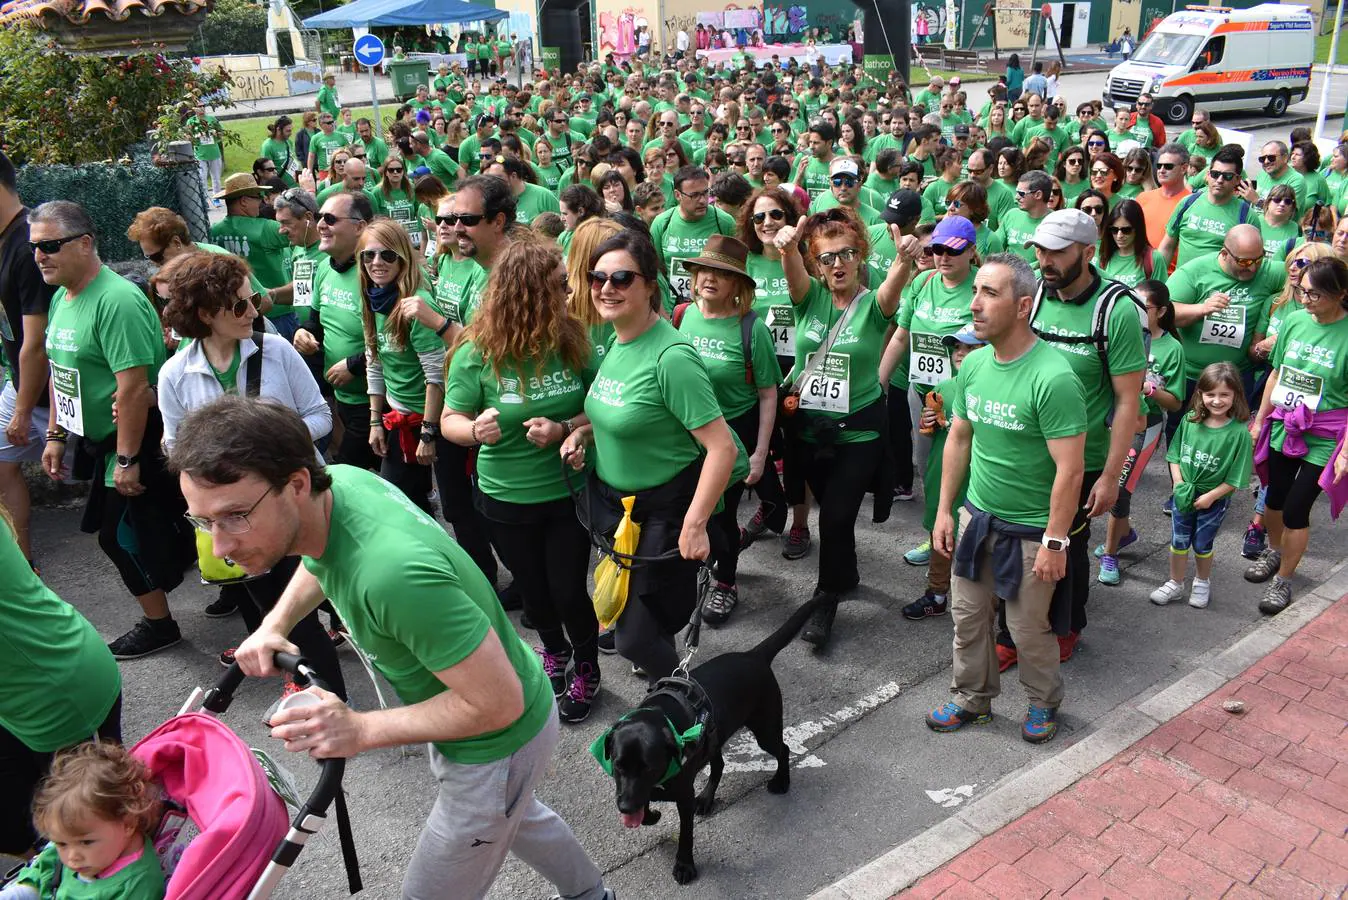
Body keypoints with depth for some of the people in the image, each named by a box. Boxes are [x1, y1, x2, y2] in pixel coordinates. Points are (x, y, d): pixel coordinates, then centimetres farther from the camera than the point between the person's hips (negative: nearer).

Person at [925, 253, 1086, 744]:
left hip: (1028, 531, -6)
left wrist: (1055, 542, -19)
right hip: (976, 517, 6)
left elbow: (1069, 470, -22)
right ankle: (972, 698, 39)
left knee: (1029, 629, 11)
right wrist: (944, 510, 10)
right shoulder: (974, 363, -2)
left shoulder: (1052, 377, -24)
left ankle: (1044, 703, 38)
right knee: (968, 615, 17)